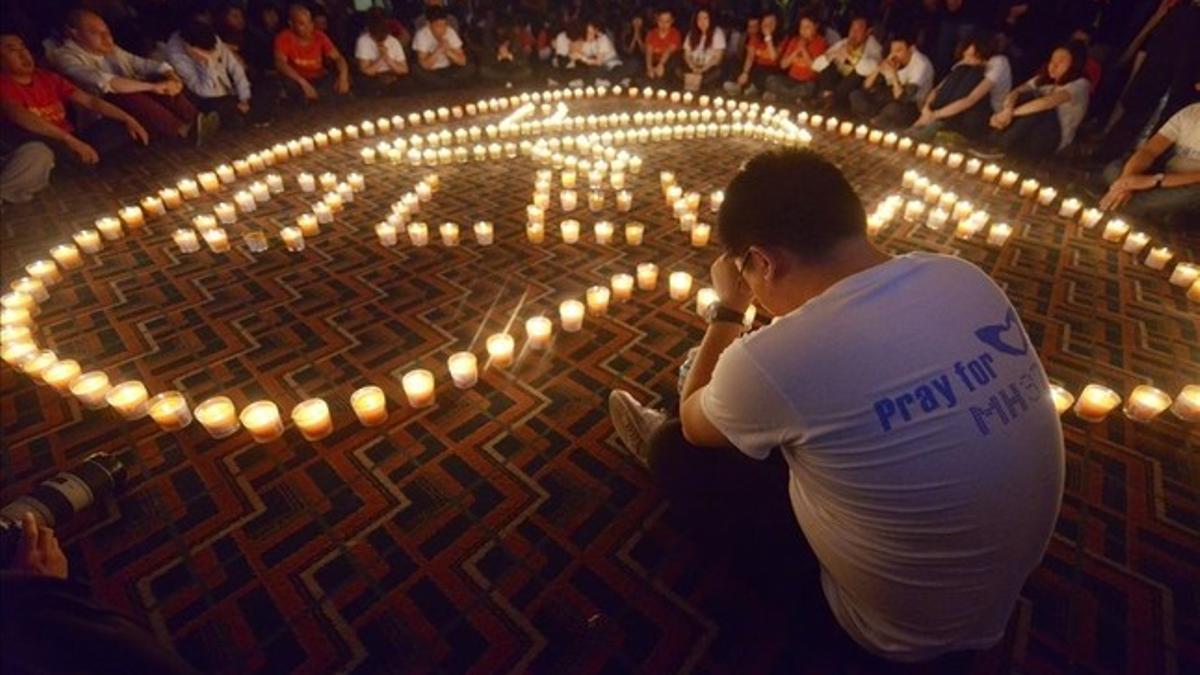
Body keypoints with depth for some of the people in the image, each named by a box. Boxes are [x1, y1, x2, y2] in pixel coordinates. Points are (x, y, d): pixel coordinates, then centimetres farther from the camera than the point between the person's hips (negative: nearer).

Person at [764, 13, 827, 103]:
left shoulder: (821, 43, -6)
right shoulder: (794, 40, 8)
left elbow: (815, 68, -14)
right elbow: (783, 65, 3)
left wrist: (803, 50, -15)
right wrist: (796, 51, -10)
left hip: (808, 82, -4)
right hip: (791, 80, 5)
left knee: (809, 88, -39)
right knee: (771, 80, -21)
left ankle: (778, 95, -20)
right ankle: (794, 98, -18)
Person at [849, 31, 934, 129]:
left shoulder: (921, 64, -22)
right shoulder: (891, 60, -4)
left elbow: (902, 98, -31)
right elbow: (866, 87, -7)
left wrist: (894, 73, -35)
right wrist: (878, 69, -23)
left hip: (914, 107, -6)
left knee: (894, 107, -41)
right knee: (856, 95, -8)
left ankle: (875, 123, -10)